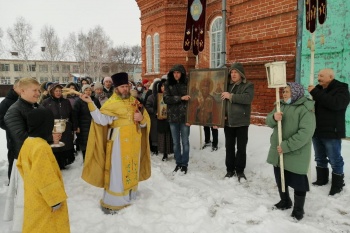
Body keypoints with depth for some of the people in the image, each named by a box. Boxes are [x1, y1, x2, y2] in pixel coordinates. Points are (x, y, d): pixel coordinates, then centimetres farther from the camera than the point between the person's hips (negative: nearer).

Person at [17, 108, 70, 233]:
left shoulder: (27, 142, -1)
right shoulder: (42, 147, -31)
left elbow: (20, 165, 14)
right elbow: (46, 179, -28)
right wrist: (56, 199, -18)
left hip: (33, 197, 9)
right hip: (44, 201, -9)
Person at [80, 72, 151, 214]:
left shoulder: (134, 102, 10)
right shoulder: (111, 103, -5)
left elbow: (145, 121, 13)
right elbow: (102, 120, -20)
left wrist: (141, 119, -10)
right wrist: (90, 104, -27)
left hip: (133, 140, 5)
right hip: (119, 141, -5)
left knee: (132, 168, 14)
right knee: (117, 170, -3)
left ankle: (129, 196, 31)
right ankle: (111, 202, 10)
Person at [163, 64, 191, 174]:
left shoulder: (187, 83, -1)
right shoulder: (168, 84, 3)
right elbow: (166, 99, -9)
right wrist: (180, 98, -20)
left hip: (184, 117, -2)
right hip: (173, 117, 2)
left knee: (185, 142, 4)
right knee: (176, 142, 11)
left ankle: (184, 164, 18)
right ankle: (178, 163, 24)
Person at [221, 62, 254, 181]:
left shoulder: (248, 85, -3)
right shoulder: (227, 85, 8)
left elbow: (248, 98, -22)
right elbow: (221, 100, 12)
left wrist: (231, 96, -25)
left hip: (241, 122, -4)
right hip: (228, 121, 4)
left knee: (241, 147, 5)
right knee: (229, 147, 11)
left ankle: (240, 170, 19)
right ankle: (230, 169, 24)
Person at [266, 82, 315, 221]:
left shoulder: (305, 109, -15)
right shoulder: (281, 105, 8)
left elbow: (306, 132, -23)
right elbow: (269, 122, 5)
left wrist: (287, 146, -26)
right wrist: (274, 117, -19)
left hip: (296, 153, -7)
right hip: (278, 151, 7)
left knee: (298, 182, 6)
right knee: (280, 178, 20)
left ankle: (298, 209, 26)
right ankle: (285, 201, 41)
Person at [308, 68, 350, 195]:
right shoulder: (318, 89, 9)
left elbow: (335, 104, -29)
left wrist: (315, 93, -27)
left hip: (331, 132, -6)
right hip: (317, 131, 6)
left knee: (335, 160, 5)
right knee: (320, 158, 18)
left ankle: (337, 184, 20)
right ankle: (321, 179, 34)